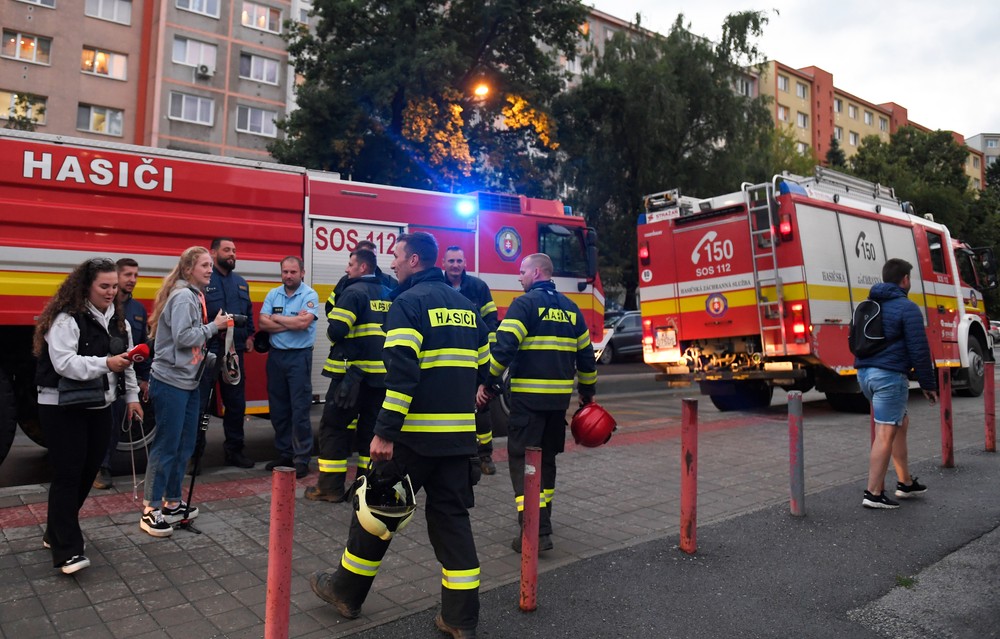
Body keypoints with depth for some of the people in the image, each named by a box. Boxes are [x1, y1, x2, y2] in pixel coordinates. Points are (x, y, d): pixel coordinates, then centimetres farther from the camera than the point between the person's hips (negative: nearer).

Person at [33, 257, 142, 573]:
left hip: (99, 407, 7)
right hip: (63, 408, -7)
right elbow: (64, 363, -24)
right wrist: (105, 363, -35)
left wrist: (132, 397, 12)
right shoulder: (66, 319, -14)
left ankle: (55, 533, 29)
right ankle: (67, 551, -1)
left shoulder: (116, 318, 10)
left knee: (88, 473, 11)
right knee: (67, 476, -5)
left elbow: (125, 361, 16)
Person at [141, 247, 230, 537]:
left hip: (189, 382, 9)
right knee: (166, 446, -3)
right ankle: (151, 510, 7)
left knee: (185, 445, 14)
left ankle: (172, 503, 25)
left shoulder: (195, 296, 14)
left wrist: (214, 361, 7)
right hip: (170, 382, -9)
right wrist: (214, 326, -13)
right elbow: (182, 338, -23)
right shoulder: (182, 296, -14)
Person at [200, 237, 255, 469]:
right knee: (199, 404, 0)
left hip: (235, 352, 7)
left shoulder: (241, 283, 15)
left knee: (236, 403, 14)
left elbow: (249, 312, 21)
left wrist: (249, 335, 9)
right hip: (207, 352, -7)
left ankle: (234, 450, 26)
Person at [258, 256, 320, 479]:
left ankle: (301, 459, 3)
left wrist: (277, 318, -7)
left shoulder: (309, 295, -6)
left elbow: (303, 322, -21)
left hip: (299, 357, -5)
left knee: (300, 409, -4)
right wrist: (292, 322, -13)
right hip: (275, 355, 5)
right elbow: (263, 323, -3)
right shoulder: (273, 294, 8)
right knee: (278, 408, 11)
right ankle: (284, 453, 23)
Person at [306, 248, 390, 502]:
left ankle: (330, 486, 5)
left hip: (353, 372, -7)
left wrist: (332, 333, 2)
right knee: (371, 428, 14)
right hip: (382, 373, 7)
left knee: (334, 427, 3)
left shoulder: (354, 291, -11)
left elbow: (336, 330, -19)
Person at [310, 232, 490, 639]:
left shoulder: (409, 303, -9)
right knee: (452, 518, 12)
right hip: (459, 435, 7)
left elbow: (401, 372, -20)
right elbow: (482, 366, 17)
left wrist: (385, 432, -20)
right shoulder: (465, 306, 15)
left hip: (414, 435, -6)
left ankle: (346, 591, 29)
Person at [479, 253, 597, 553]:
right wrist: (587, 391, 26)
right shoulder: (570, 307, 13)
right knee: (547, 457, 20)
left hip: (528, 396, -7)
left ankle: (536, 531, -11)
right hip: (560, 396, 7)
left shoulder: (525, 303, -7)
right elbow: (585, 354, 17)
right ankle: (542, 517, 32)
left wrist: (488, 383, -9)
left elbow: (504, 347, -17)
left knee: (522, 460, -3)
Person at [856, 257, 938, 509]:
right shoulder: (907, 308, -7)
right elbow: (919, 350, -9)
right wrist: (928, 384, -2)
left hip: (865, 373, 8)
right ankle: (873, 493, -4)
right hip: (890, 375, -8)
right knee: (885, 434, -5)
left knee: (901, 422, 22)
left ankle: (906, 482, 29)